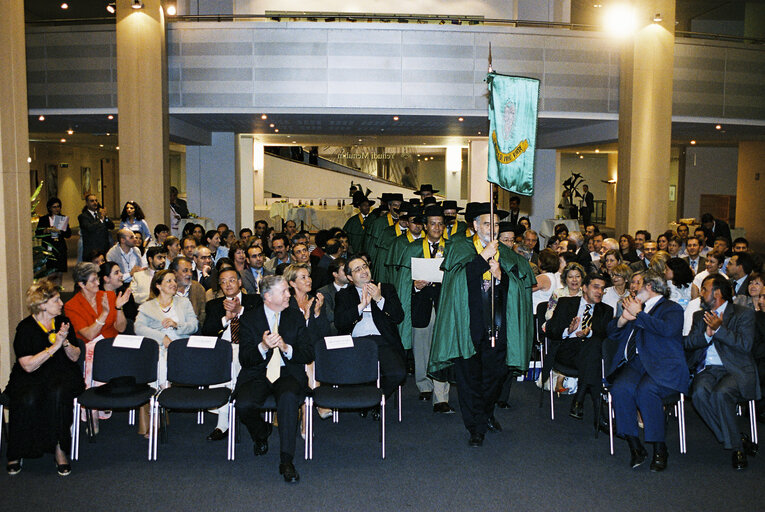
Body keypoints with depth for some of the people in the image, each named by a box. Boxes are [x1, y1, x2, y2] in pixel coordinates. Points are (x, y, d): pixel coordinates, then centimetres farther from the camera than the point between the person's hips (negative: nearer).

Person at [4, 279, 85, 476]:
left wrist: (66, 342, -11)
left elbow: (75, 357, 9)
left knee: (57, 394, -32)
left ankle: (59, 449, -23)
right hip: (31, 378, -2)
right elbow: (28, 366, -13)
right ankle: (16, 454, -13)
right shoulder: (25, 327, -4)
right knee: (27, 400, -33)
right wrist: (55, 346, -18)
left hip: (62, 374, 2)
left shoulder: (63, 322, 8)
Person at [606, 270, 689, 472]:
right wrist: (624, 318, 3)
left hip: (662, 365, -5)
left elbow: (666, 329, -15)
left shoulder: (672, 308, 8)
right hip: (634, 364, 5)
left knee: (646, 390, -34)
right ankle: (635, 447, -18)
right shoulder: (636, 306, 27)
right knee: (620, 389, -27)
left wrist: (638, 314, -8)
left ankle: (659, 449, -19)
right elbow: (612, 333, 23)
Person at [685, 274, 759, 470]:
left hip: (736, 371, -4)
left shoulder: (744, 314, 6)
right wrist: (707, 334, -11)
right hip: (706, 369, 4)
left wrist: (719, 329, -17)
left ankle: (736, 445, -14)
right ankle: (738, 443, -15)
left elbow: (745, 345, -8)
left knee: (720, 394, -35)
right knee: (699, 393, -30)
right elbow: (688, 343, 8)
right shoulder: (699, 316, 21)